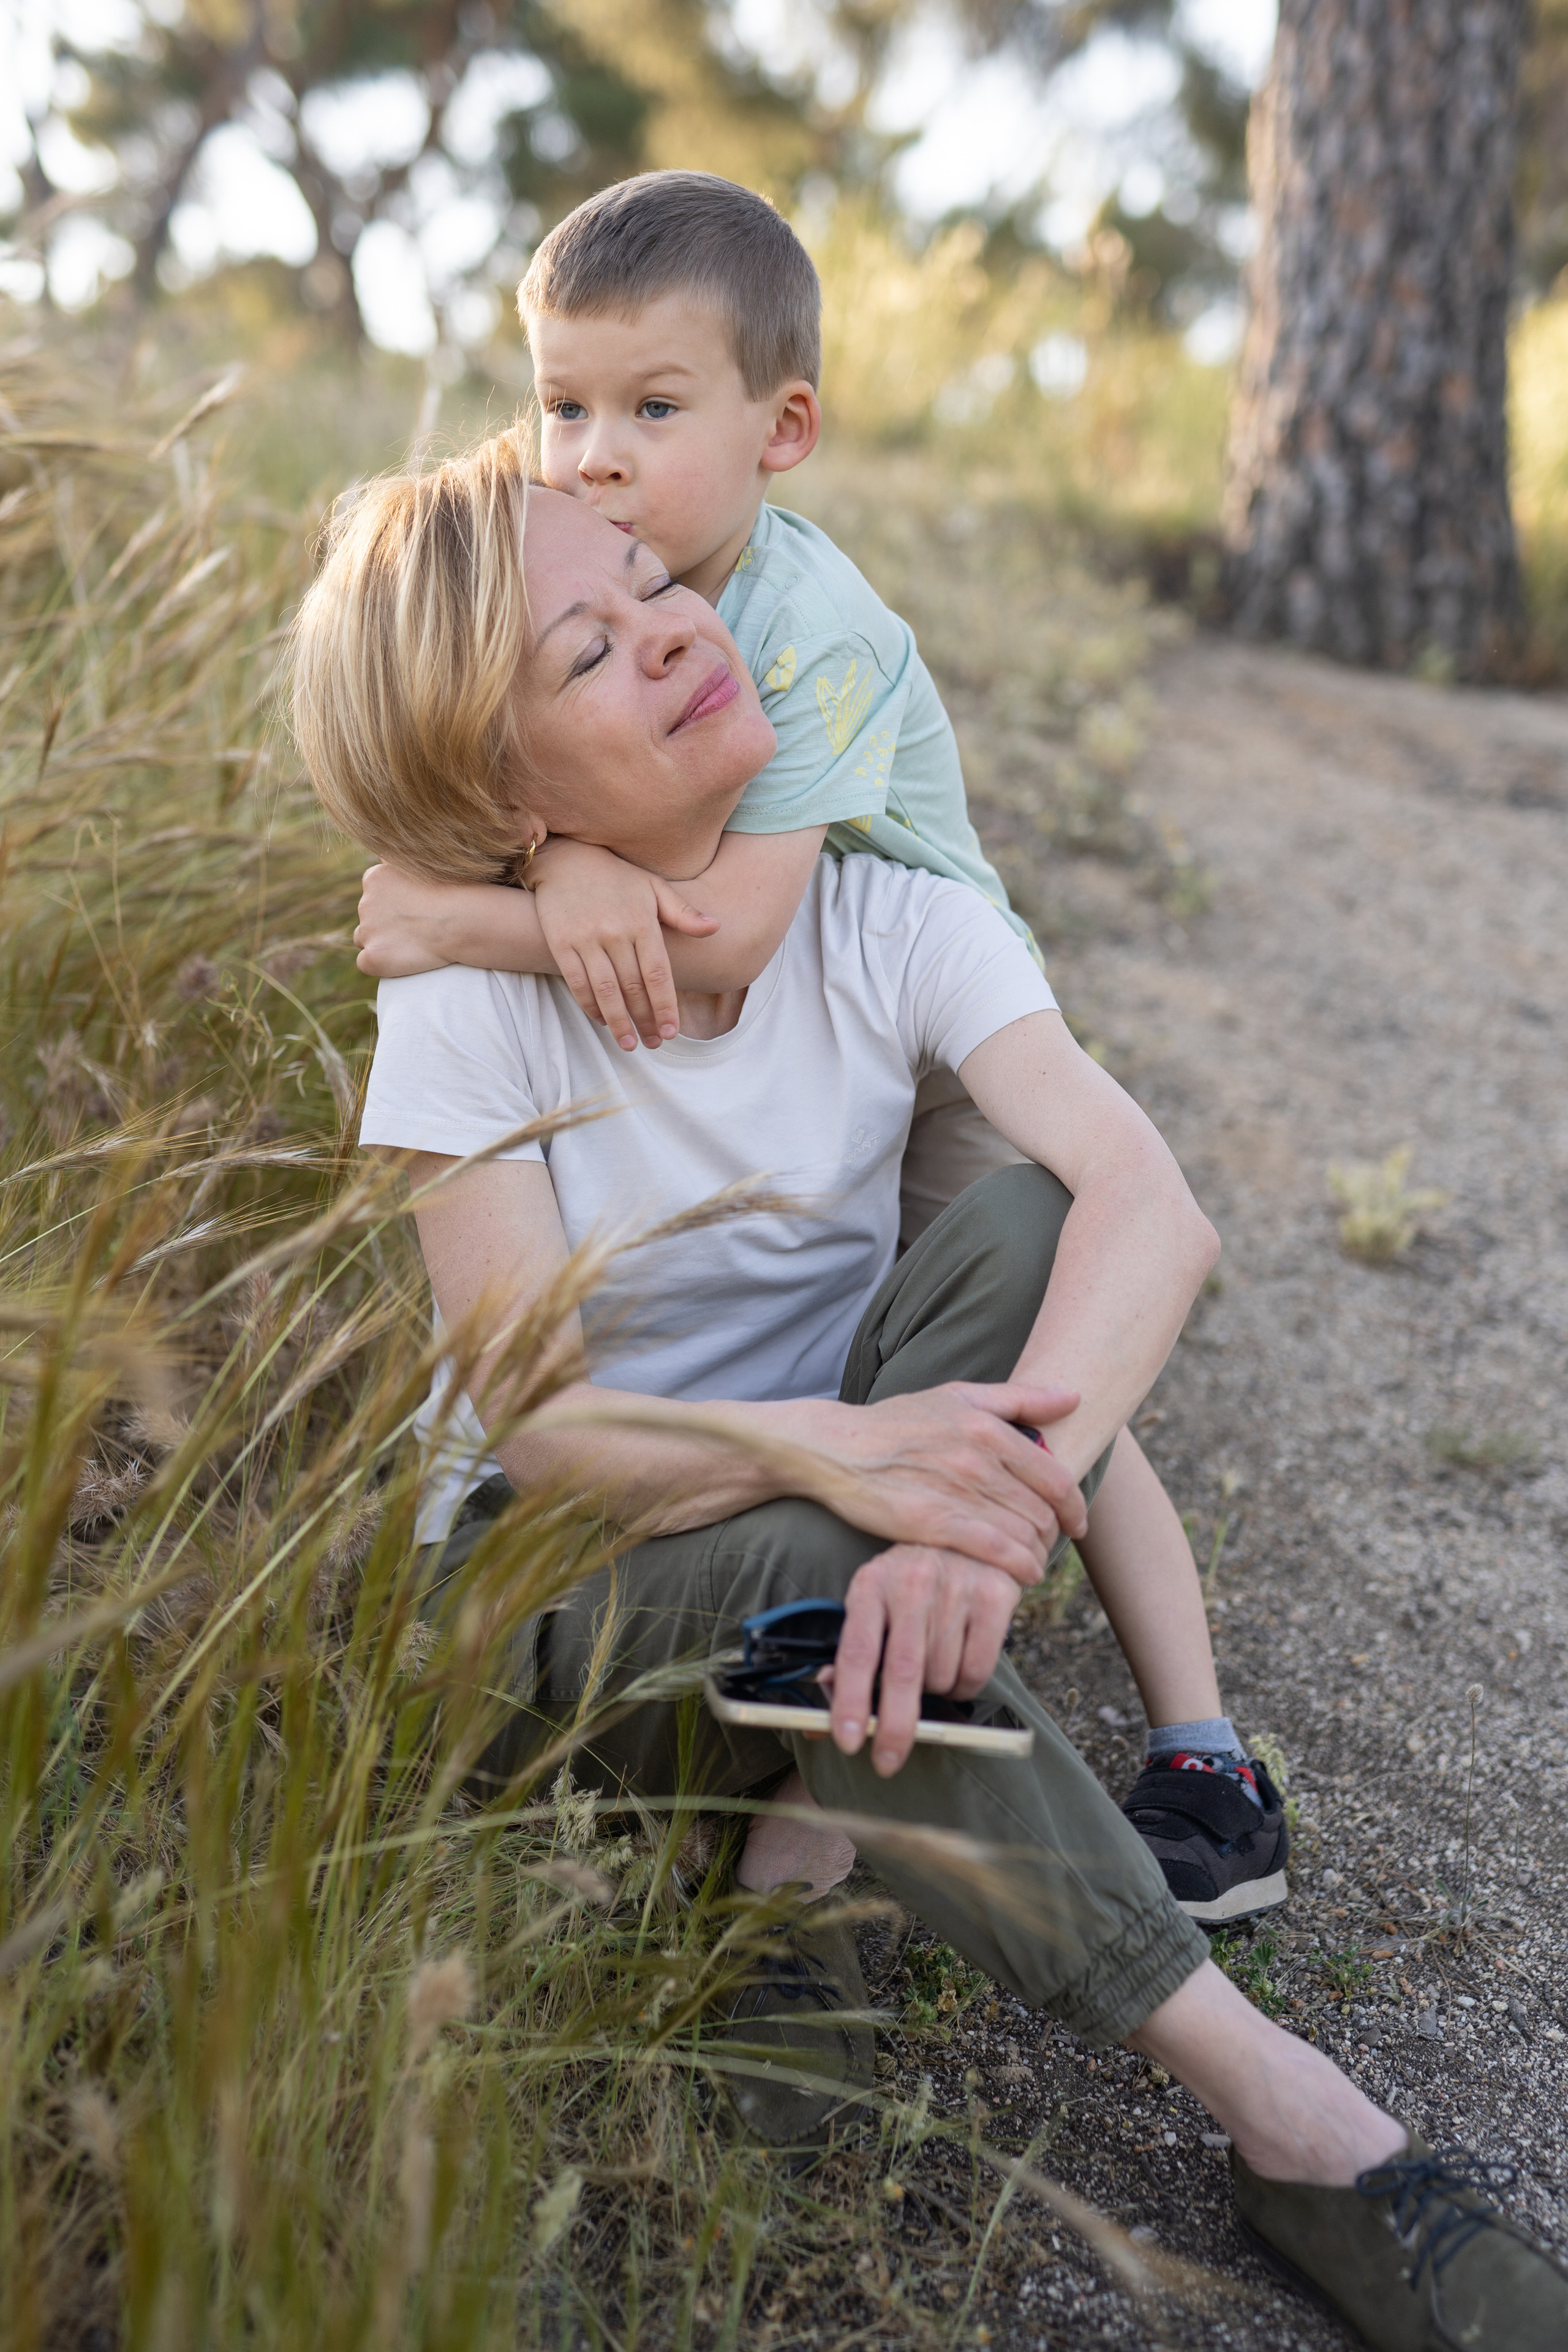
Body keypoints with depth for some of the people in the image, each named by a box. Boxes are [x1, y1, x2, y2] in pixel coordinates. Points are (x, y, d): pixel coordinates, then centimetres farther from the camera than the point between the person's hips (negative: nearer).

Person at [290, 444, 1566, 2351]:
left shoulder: (887, 917, -11)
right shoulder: (470, 994, -17)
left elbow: (1152, 1206, -26)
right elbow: (530, 1414, -24)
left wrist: (992, 1479, -46)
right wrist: (839, 1448, -43)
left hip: (838, 1504, 3)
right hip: (564, 1572, -2)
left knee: (1019, 1220, -25)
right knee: (817, 1558, -37)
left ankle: (799, 1854, -21)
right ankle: (1285, 2118, -26)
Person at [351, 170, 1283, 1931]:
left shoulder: (818, 633, -30)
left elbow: (726, 929, -38)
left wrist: (459, 921, -33)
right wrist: (562, 852, -42)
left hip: (928, 1042, -6)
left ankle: (1206, 1770, 1)